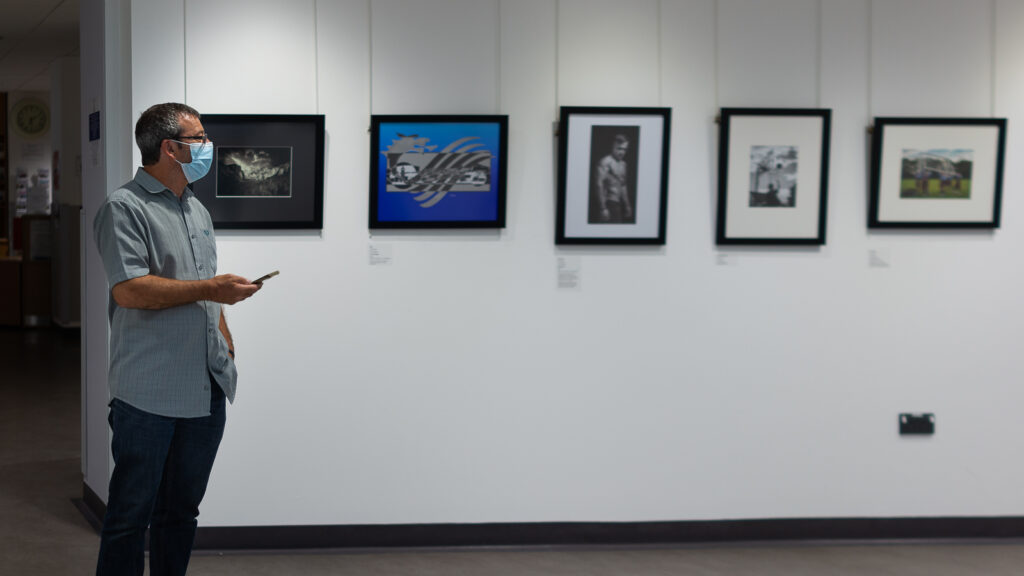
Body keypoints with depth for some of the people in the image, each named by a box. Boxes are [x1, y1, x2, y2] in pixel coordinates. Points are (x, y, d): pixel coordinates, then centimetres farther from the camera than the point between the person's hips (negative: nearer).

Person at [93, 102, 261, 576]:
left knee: (181, 510, 14)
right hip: (151, 393, -8)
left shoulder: (197, 211, 19)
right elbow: (129, 290, -19)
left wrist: (225, 339, 17)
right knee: (131, 513, -2)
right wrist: (208, 289, -16)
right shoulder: (125, 208, -8)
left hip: (206, 390, 8)